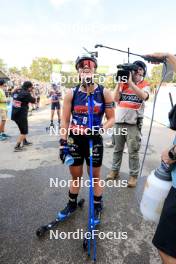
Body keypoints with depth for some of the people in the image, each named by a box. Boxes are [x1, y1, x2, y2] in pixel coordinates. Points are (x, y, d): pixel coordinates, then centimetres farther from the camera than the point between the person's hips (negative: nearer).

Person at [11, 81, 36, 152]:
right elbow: (33, 101, -5)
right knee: (24, 131, 4)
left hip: (15, 114, 8)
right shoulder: (26, 94, -16)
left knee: (23, 128, 26)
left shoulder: (16, 91, 5)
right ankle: (17, 147, 3)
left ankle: (24, 141, 41)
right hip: (21, 115, -8)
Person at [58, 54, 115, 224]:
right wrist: (63, 142, -6)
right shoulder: (71, 93, -2)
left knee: (95, 176, 13)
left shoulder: (104, 93, -5)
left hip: (94, 140, -1)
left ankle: (97, 208, 35)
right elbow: (65, 120, -1)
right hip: (74, 140, 2)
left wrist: (101, 129, -21)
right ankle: (72, 204, 41)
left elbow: (111, 119, -2)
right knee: (75, 176, 18)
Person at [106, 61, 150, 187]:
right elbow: (116, 99, 0)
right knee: (117, 149, 13)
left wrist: (130, 82, -21)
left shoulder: (145, 85, 3)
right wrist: (119, 83, -7)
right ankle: (115, 170, 27)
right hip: (119, 121, 3)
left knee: (133, 151, 2)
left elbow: (143, 96, -19)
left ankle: (134, 175, 16)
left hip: (134, 123, -3)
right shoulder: (123, 84, 9)